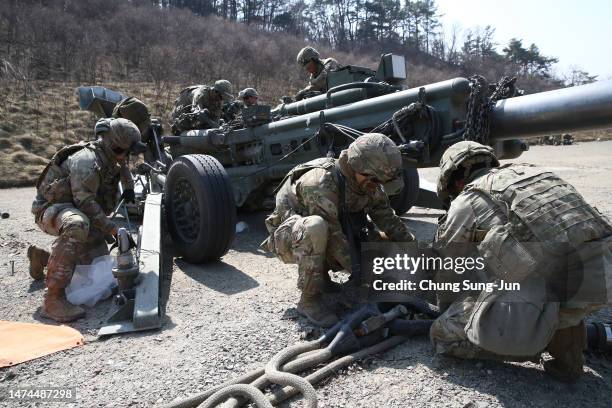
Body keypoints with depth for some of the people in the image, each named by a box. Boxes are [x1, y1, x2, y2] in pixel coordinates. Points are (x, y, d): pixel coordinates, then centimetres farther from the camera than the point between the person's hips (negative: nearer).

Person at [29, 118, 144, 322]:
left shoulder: (110, 160, 3)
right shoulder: (86, 160, -26)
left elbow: (124, 166, 29)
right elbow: (85, 201, -31)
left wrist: (128, 187, 15)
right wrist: (111, 228, -33)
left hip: (77, 210, 9)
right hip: (51, 209, -9)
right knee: (77, 225, -45)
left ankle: (45, 257, 30)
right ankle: (54, 298, -40)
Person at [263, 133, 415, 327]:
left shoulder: (369, 185, -8)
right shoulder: (320, 182, -33)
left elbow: (389, 220, -2)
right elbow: (333, 235, -32)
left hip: (324, 239, 7)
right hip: (288, 238, -7)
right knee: (316, 227, -41)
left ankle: (320, 272, 8)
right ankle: (309, 300, -23)